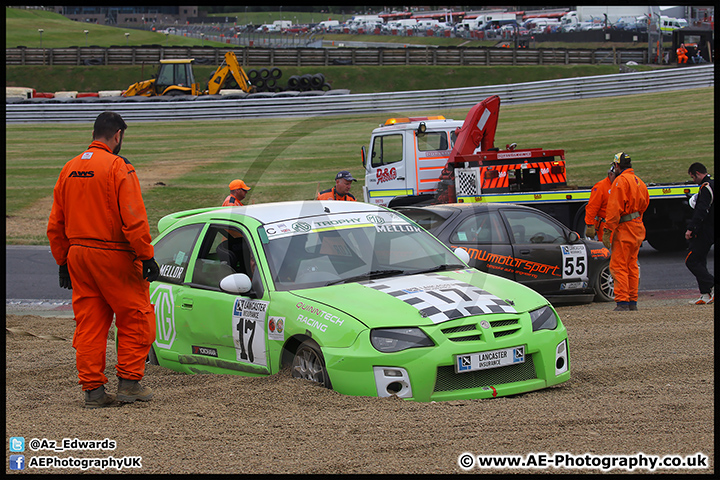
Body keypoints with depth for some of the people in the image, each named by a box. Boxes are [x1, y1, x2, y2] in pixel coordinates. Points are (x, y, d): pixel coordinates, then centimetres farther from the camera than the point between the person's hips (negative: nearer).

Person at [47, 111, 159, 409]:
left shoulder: (69, 169, 10)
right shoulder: (118, 167, -11)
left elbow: (56, 224, 14)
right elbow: (133, 219, -17)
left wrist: (63, 262, 20)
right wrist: (146, 257, -12)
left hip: (78, 254, 7)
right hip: (113, 255, -7)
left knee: (88, 323, 9)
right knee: (135, 317, 6)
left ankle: (93, 389, 9)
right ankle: (129, 383, 5)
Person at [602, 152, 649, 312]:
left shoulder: (621, 180, -12)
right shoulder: (639, 181, 16)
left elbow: (614, 208, -17)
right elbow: (644, 204, 21)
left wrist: (608, 230, -17)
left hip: (625, 228, -9)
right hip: (638, 227, 9)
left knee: (618, 266, -7)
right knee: (632, 265, 13)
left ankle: (622, 301, -13)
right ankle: (632, 301, 15)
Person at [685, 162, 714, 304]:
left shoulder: (706, 188, -15)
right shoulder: (712, 185, 16)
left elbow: (701, 211, -25)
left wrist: (690, 228, -27)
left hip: (704, 232, -10)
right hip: (710, 232, 10)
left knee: (691, 261, -8)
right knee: (700, 261, 12)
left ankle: (713, 286, -13)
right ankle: (706, 295, 8)